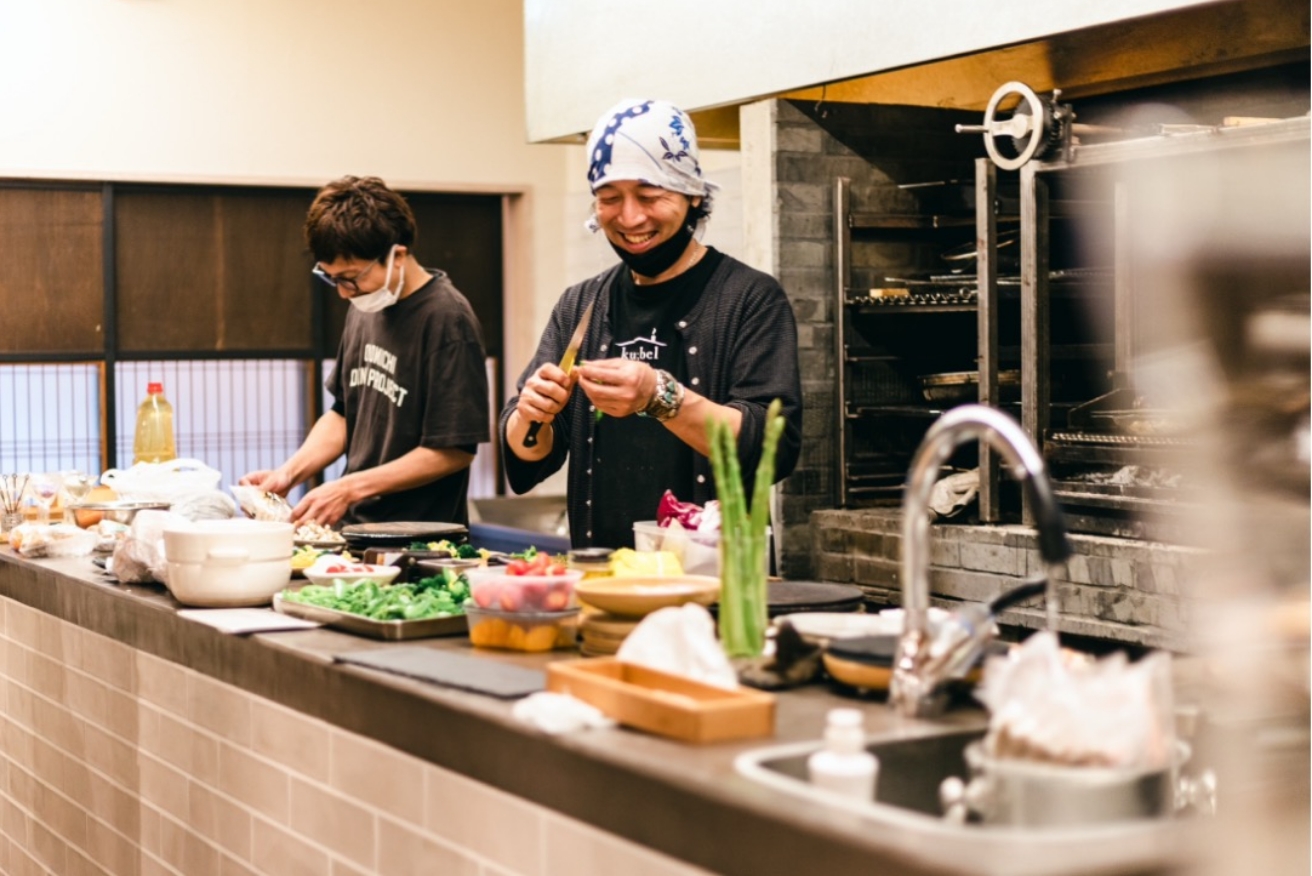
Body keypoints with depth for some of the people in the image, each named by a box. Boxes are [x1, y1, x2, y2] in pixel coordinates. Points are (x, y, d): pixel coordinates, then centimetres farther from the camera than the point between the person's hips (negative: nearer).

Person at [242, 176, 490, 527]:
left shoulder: (447, 320, -12)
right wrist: (289, 473, 6)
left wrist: (351, 488, -13)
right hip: (355, 527, 7)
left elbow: (455, 451, -12)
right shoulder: (365, 307, 12)